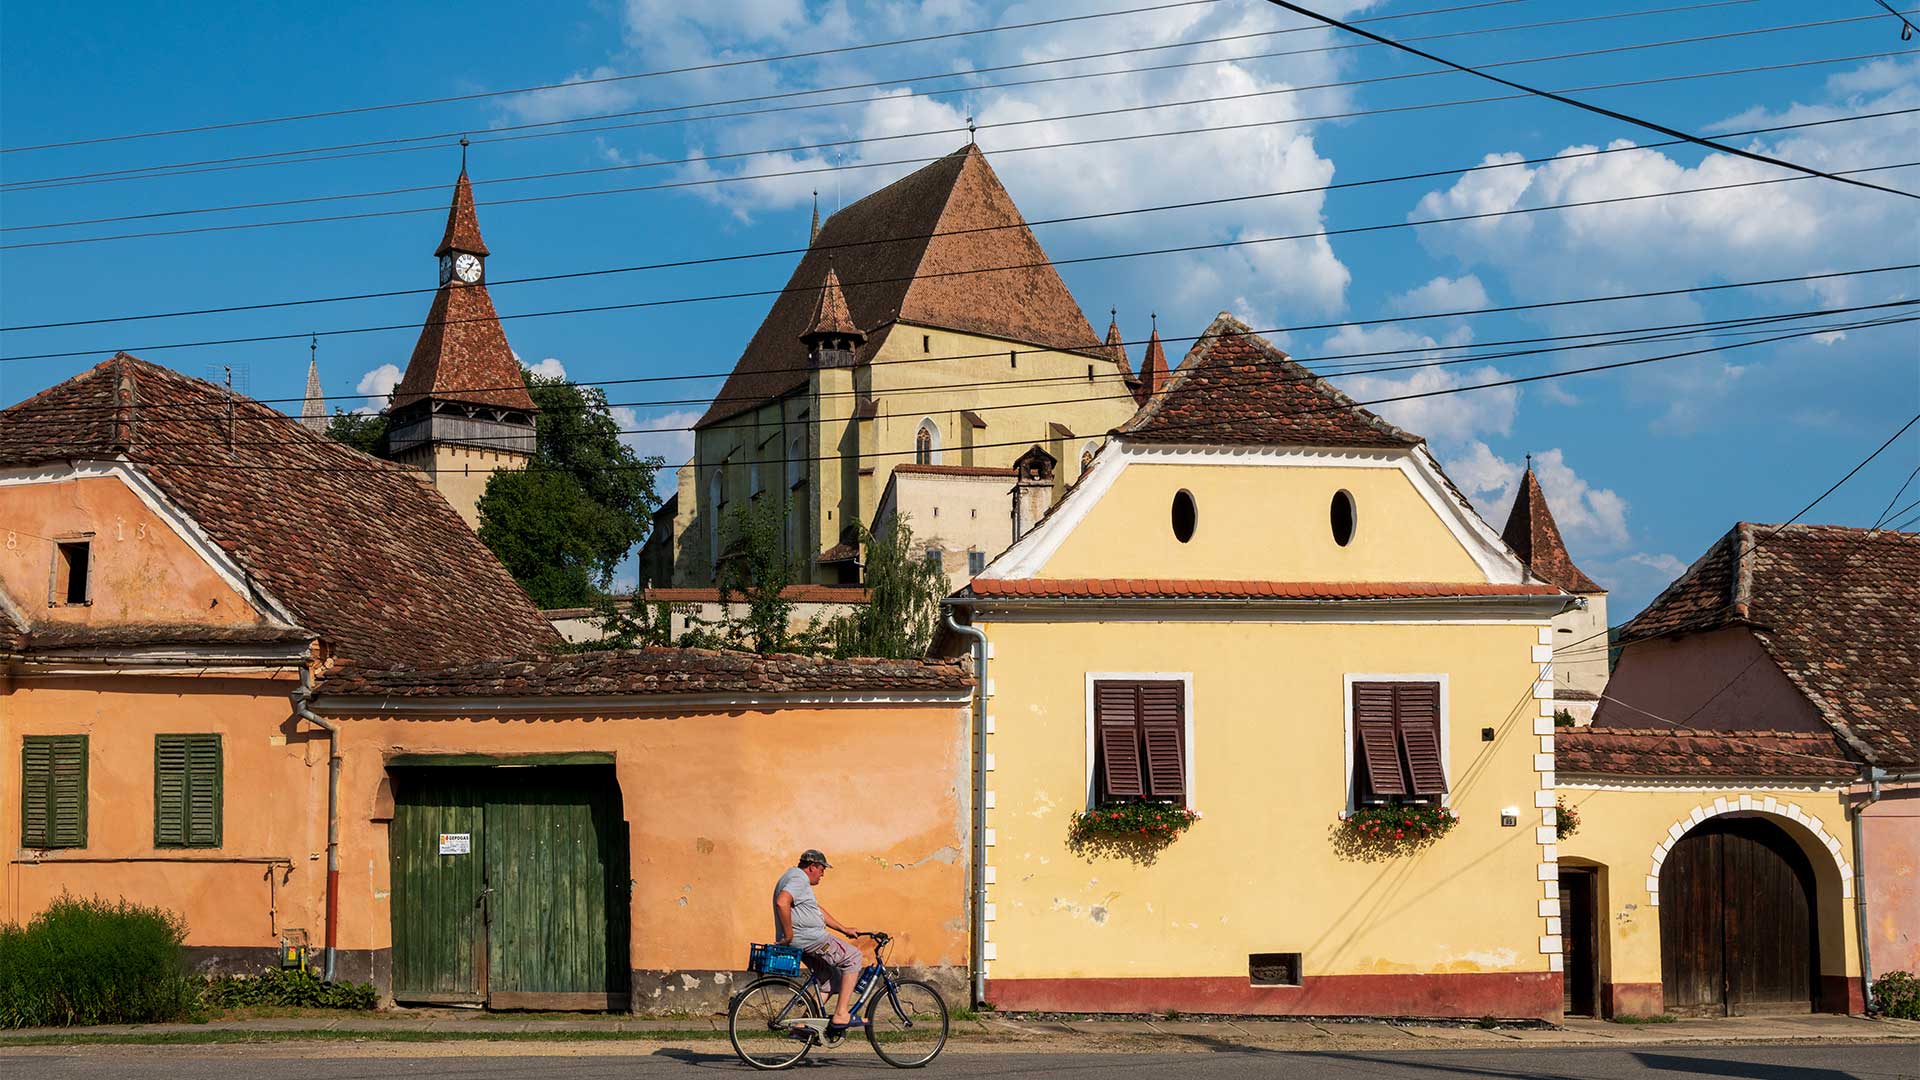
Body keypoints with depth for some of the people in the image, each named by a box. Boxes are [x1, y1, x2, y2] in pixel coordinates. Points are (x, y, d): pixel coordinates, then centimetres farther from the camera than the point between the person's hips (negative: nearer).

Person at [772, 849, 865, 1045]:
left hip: (802, 942, 11)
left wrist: (844, 929, 26)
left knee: (832, 978, 21)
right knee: (853, 957, -2)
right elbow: (782, 902, -31)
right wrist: (789, 935, -24)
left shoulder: (800, 879, 23)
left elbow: (819, 911, 28)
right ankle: (840, 1014, -6)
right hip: (808, 939, -11)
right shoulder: (798, 879, -13)